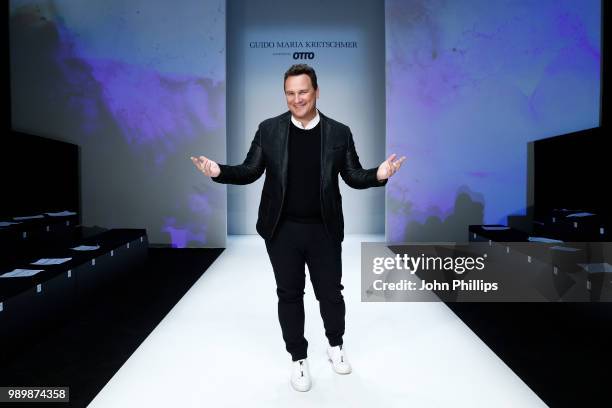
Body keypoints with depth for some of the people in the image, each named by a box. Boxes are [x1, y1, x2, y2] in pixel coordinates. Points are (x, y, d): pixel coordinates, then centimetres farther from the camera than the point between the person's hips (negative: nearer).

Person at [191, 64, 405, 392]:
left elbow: (353, 177, 2)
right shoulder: (268, 129, 0)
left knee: (331, 293, 12)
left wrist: (378, 175, -18)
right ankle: (298, 359, 32)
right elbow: (250, 171, 2)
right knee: (289, 295, 11)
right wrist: (219, 171, -16)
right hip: (282, 230, 0)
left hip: (324, 230, 0)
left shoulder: (339, 132, 0)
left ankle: (335, 346, 41)